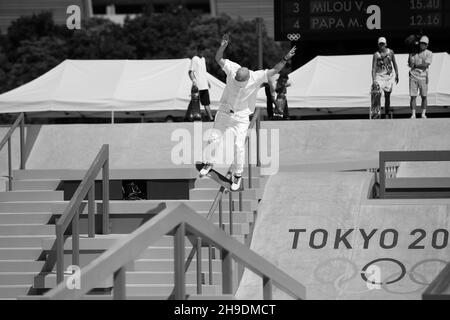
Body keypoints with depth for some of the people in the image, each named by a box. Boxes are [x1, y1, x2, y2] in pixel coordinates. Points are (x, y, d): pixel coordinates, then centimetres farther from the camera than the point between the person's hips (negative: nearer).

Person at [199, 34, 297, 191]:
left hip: (241, 117, -2)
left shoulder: (257, 78, -21)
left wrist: (286, 59, -38)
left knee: (239, 145, -9)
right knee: (213, 139, 12)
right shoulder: (232, 69, -17)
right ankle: (209, 163, 37)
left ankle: (237, 175, 8)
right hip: (224, 112, 2)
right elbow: (218, 59, -12)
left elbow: (275, 70, -24)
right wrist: (223, 46, -30)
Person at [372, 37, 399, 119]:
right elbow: (373, 68, -10)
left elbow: (394, 64, 13)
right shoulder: (376, 55, -7)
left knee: (387, 96, 4)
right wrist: (373, 80, -18)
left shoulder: (390, 52, 2)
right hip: (379, 76, -2)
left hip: (389, 76, 2)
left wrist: (397, 75, 11)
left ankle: (387, 114, 13)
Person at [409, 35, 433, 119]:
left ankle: (423, 114, 8)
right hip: (413, 76, 1)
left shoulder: (429, 53, 4)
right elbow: (410, 64, -1)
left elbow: (425, 65, -7)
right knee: (413, 96, -3)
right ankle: (413, 114, -1)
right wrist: (411, 53, -5)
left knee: (424, 96, 2)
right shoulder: (414, 52, 10)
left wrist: (415, 65, -3)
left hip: (423, 77, -1)